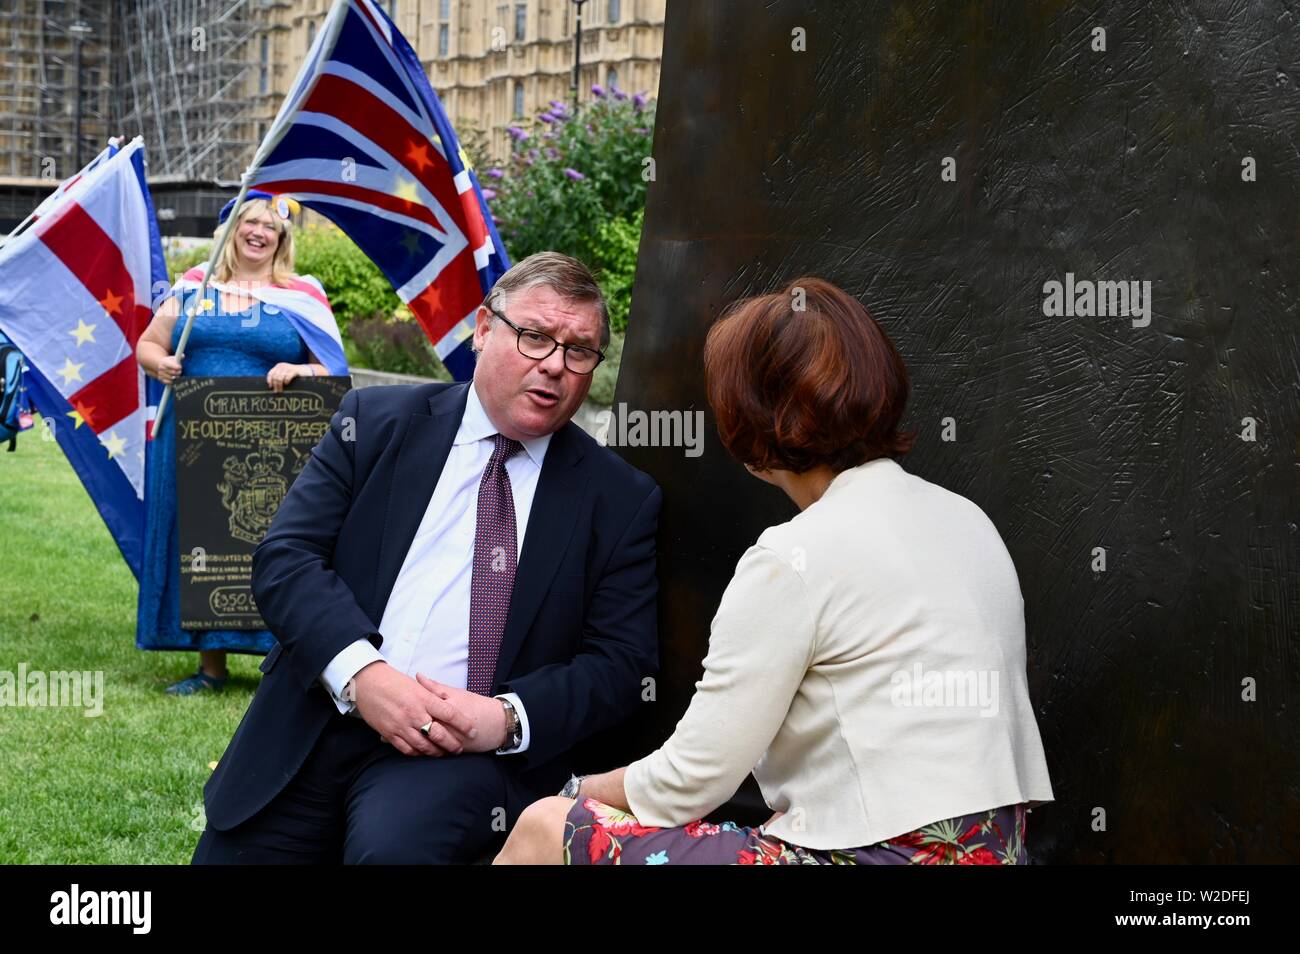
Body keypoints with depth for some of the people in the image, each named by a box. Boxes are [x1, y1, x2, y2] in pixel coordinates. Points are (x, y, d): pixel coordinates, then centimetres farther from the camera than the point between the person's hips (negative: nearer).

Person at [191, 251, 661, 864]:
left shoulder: (621, 499, 6)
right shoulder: (377, 422, 7)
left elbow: (620, 661, 2)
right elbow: (284, 557, -1)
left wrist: (508, 719, -15)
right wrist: (361, 674, -18)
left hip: (468, 750, -2)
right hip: (318, 720, 3)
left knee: (394, 844, -32)